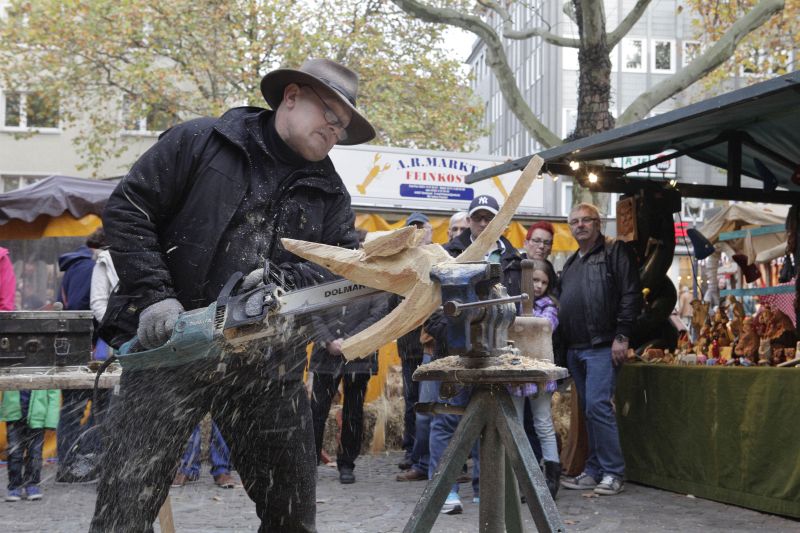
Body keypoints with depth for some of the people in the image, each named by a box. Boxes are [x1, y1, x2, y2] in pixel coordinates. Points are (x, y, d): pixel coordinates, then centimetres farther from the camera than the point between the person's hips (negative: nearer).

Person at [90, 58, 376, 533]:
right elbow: (127, 210, -2)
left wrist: (287, 278, -17)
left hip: (269, 365, 4)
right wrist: (155, 295, -12)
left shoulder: (330, 193, 13)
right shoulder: (200, 142, 2)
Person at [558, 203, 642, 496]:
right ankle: (593, 472, 15)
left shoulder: (615, 251, -1)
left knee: (598, 406, -13)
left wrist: (622, 335, -15)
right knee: (590, 410, 10)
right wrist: (563, 345, 17)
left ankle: (613, 473, -6)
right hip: (575, 349, 8)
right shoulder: (570, 263, 22)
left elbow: (631, 295, -9)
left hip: (603, 346, -8)